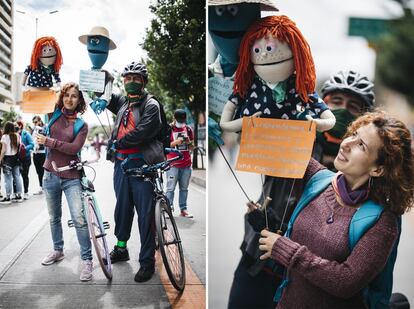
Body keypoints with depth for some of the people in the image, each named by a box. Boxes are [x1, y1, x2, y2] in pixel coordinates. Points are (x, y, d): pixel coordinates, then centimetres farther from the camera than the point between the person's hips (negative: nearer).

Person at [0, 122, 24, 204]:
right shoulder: (17, 136, 6)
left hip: (8, 158, -5)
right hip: (16, 158, 5)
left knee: (8, 178, -3)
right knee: (17, 176, 9)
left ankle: (8, 197, 0)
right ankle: (19, 195, 13)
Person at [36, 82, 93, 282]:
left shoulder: (81, 125, -2)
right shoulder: (54, 115, 4)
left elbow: (74, 148, -15)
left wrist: (48, 141, -16)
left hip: (71, 178, -3)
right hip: (51, 175, 3)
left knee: (79, 219, -13)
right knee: (54, 218, 17)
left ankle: (87, 260, -5)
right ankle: (58, 251, 36)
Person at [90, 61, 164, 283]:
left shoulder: (151, 105, -2)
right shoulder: (123, 103, 19)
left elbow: (144, 130, -16)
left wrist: (118, 142, -8)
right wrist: (101, 98, 6)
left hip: (142, 164, -6)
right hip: (121, 163, 7)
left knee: (145, 213, -4)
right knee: (122, 207, 16)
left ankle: (147, 261, 2)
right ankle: (121, 248, 32)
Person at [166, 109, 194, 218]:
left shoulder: (188, 129, 12)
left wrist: (189, 142, -4)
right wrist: (176, 142, -18)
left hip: (186, 164, 4)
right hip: (173, 164, -4)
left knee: (184, 188, 9)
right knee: (171, 188, -4)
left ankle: (183, 209, 15)